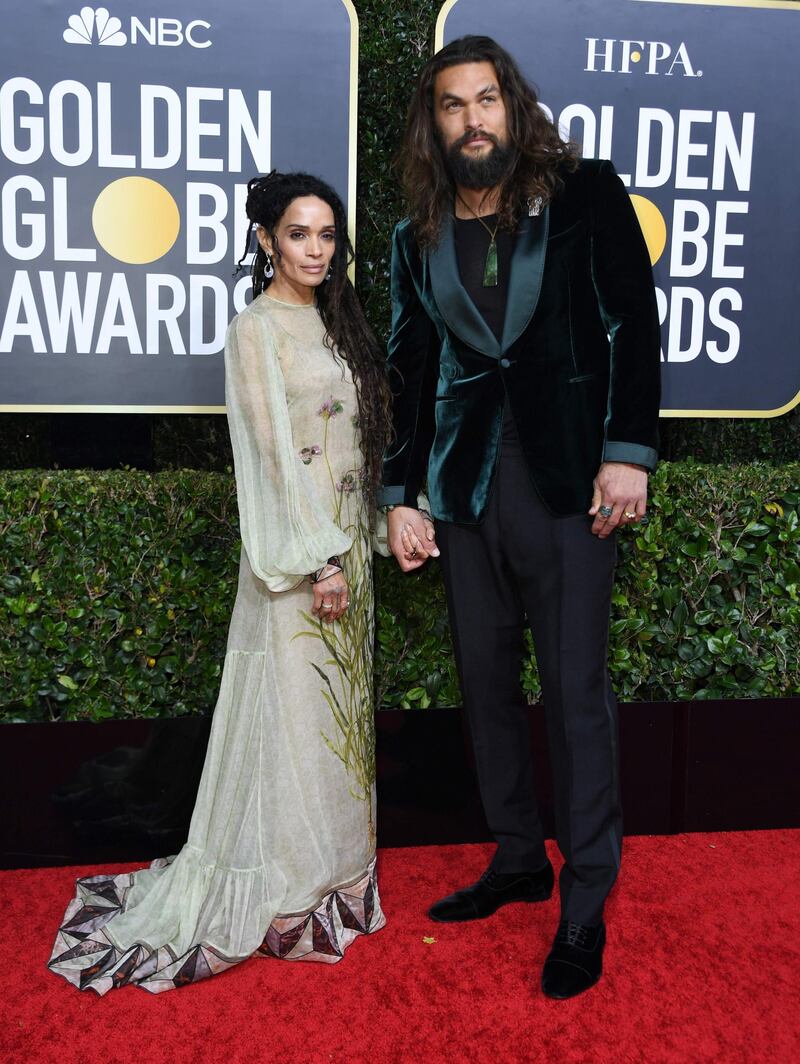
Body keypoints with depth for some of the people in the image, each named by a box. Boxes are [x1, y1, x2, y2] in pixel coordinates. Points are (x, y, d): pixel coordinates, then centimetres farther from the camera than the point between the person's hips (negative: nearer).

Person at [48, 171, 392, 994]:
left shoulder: (332, 321, 14)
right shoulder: (256, 330, -10)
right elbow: (273, 454, -16)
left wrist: (355, 548, 11)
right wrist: (319, 559, -18)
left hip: (346, 540, 8)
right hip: (297, 547, -8)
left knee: (338, 705, 14)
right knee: (293, 712, -1)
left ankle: (334, 868, 28)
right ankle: (290, 898, 13)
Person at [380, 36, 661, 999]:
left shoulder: (585, 195, 2)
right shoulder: (419, 238, 12)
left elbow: (634, 324, -2)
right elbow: (411, 372, 13)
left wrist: (628, 452, -10)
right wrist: (399, 496, 7)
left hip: (566, 480, -4)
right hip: (467, 485, 4)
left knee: (575, 691, -2)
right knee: (486, 680, 10)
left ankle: (586, 903, 11)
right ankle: (517, 860, 28)